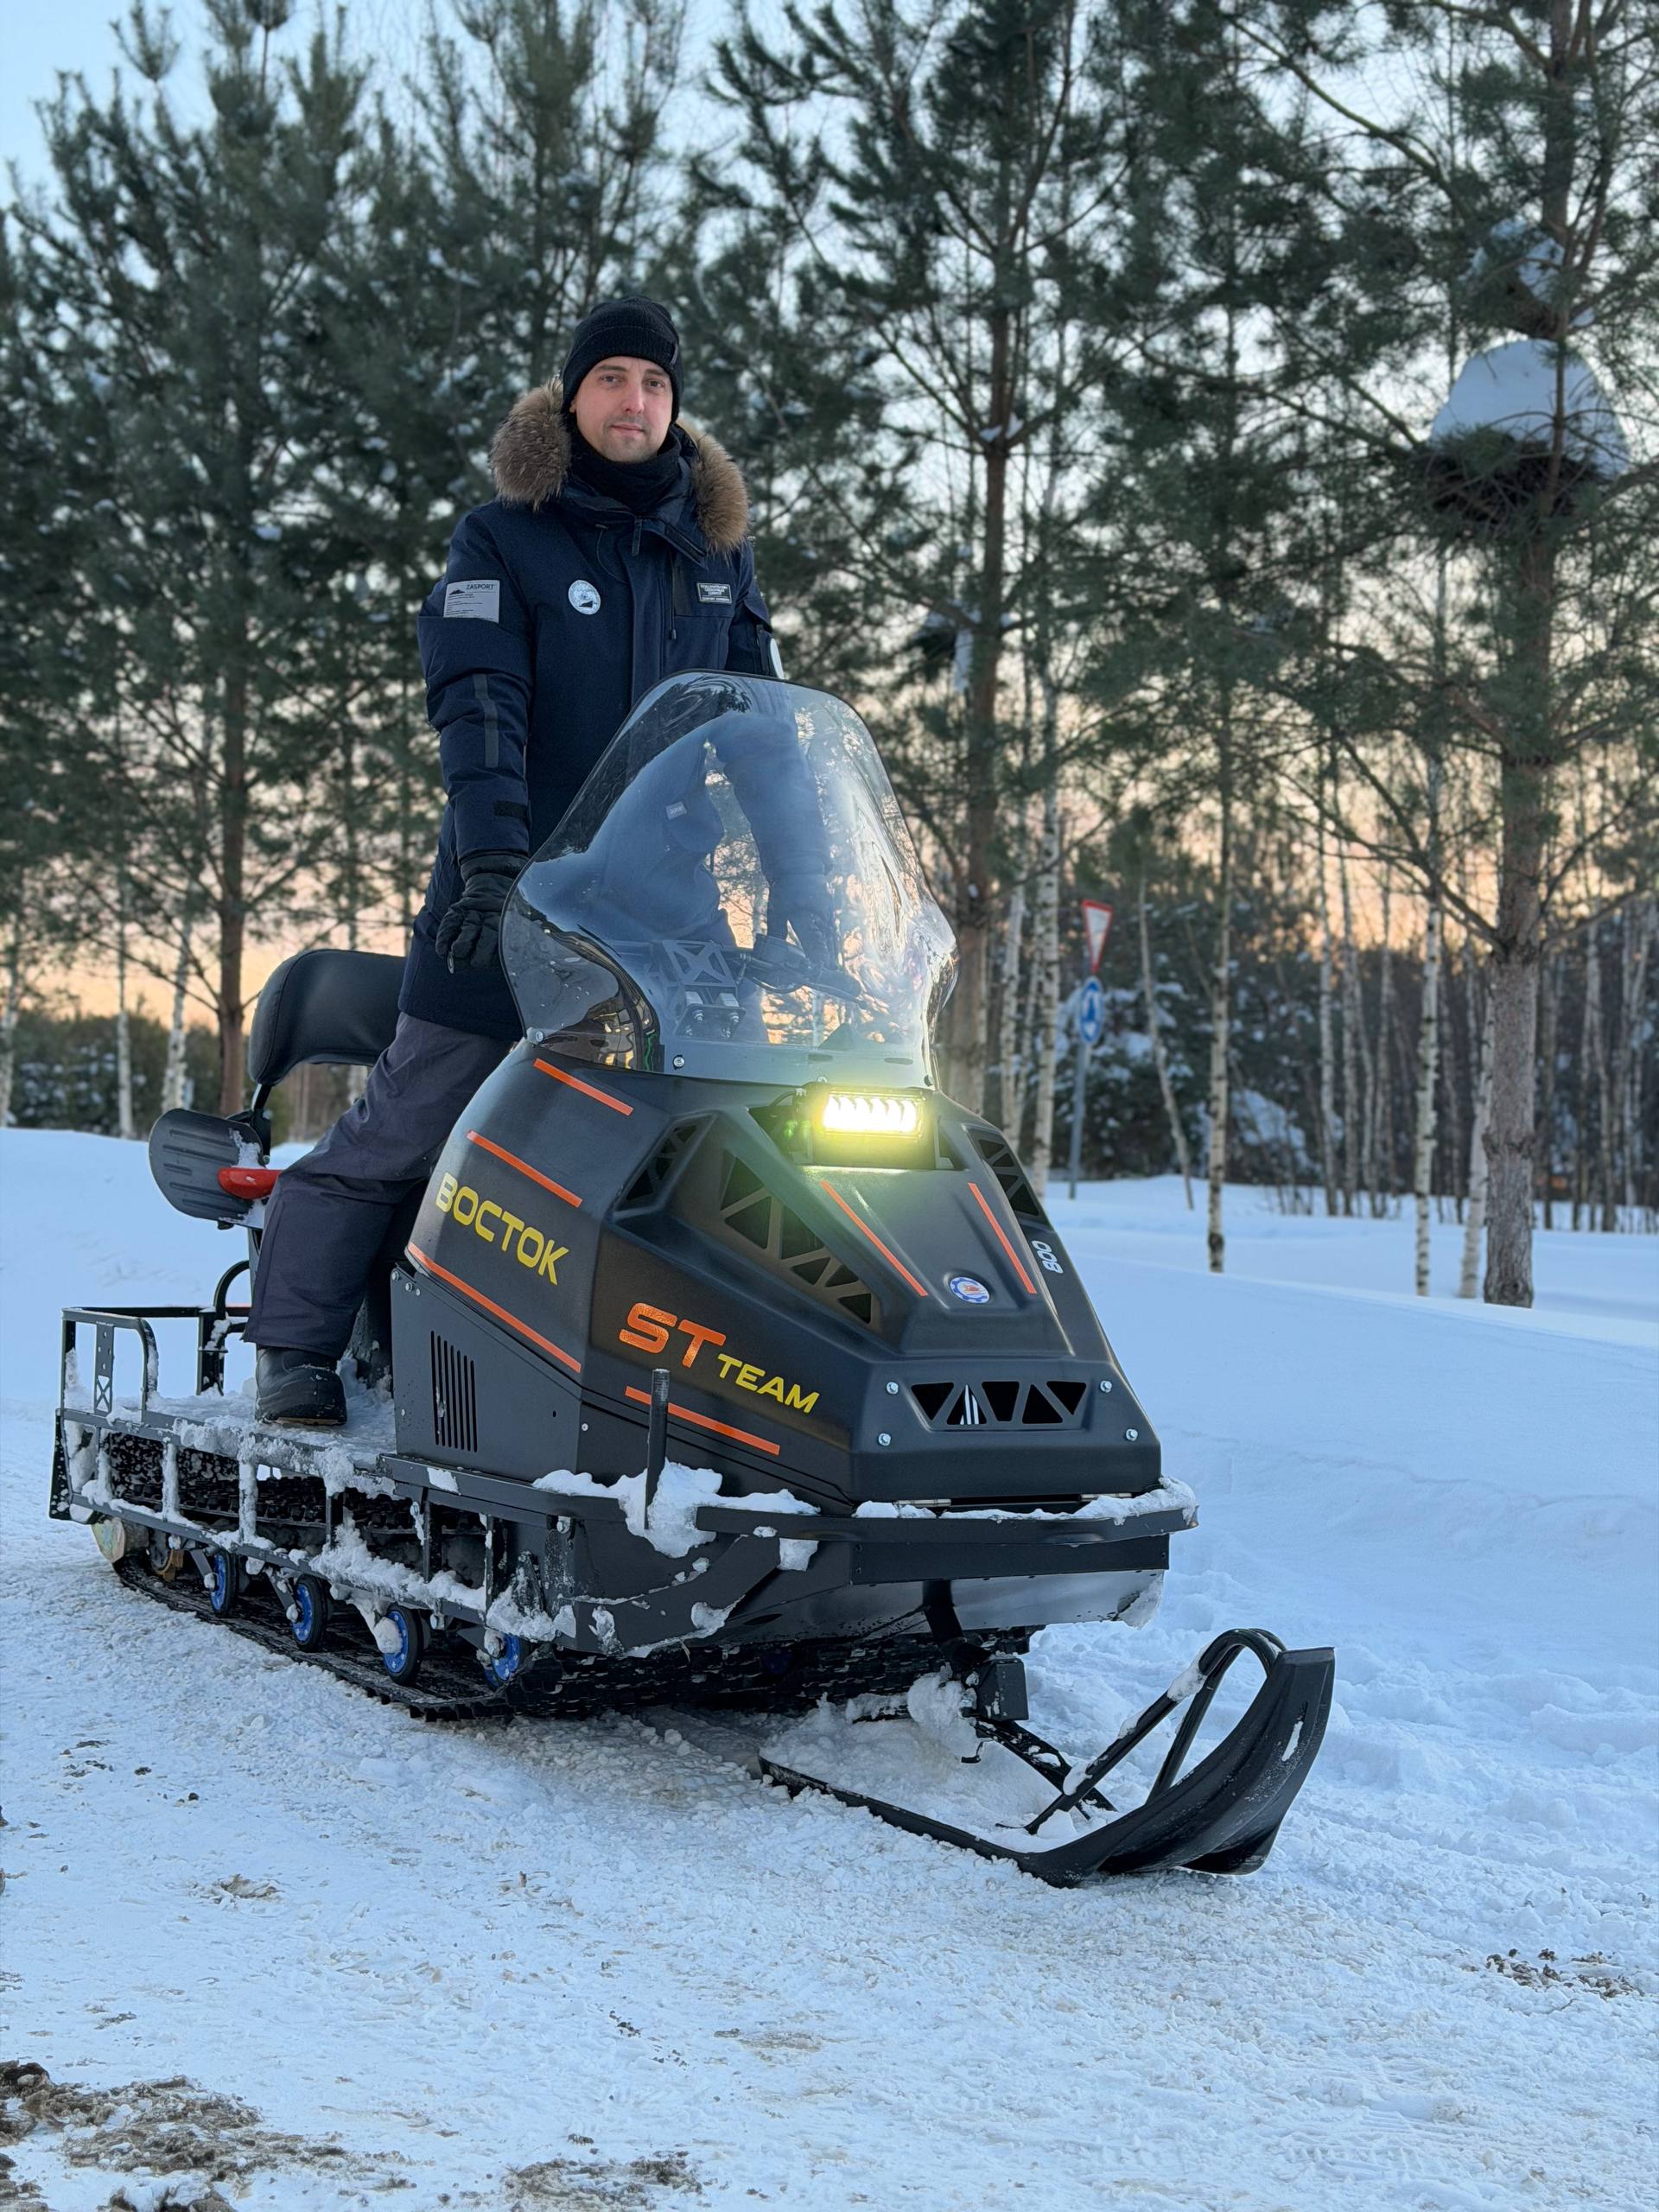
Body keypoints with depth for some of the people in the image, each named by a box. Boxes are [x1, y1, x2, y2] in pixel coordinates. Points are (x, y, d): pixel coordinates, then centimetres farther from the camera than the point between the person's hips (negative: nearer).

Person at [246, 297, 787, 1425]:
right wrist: (492, 855, -28)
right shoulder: (505, 539, 0)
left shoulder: (719, 551, 14)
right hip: (513, 901, -3)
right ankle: (296, 1351, 11)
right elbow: (476, 700, -13)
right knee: (402, 1126, 0)